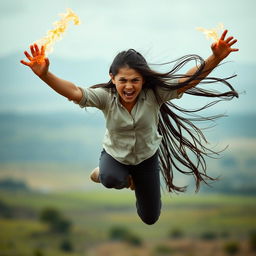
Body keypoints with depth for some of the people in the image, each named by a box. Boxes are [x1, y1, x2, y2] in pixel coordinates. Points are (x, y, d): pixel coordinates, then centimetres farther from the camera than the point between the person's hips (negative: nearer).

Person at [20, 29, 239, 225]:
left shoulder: (154, 94, -28)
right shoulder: (105, 96, -29)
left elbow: (189, 79, -39)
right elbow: (74, 92, -45)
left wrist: (215, 59, -58)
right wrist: (45, 75, -64)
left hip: (147, 156, 2)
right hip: (115, 154, -2)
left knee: (150, 217, 15)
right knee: (111, 180, -40)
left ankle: (135, 179, 47)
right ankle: (104, 172, 1)